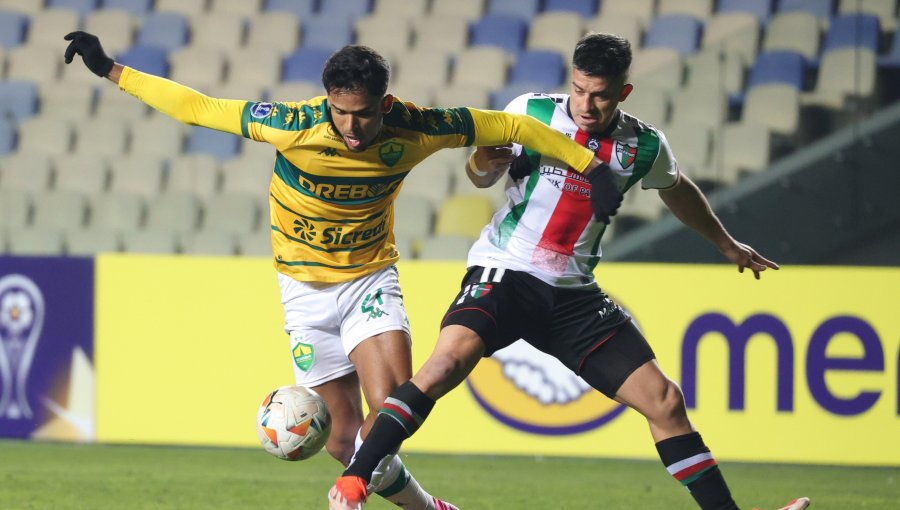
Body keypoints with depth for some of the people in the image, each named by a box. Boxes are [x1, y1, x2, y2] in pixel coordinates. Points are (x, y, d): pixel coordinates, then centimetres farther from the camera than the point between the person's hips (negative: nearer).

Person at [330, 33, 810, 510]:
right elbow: (482, 177, 9)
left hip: (573, 293, 4)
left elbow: (678, 191, 25)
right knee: (450, 358, -31)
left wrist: (727, 245, 37)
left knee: (663, 400, -3)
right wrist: (483, 163, -16)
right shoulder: (532, 112, -6)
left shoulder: (644, 147, 3)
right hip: (504, 273, -4)